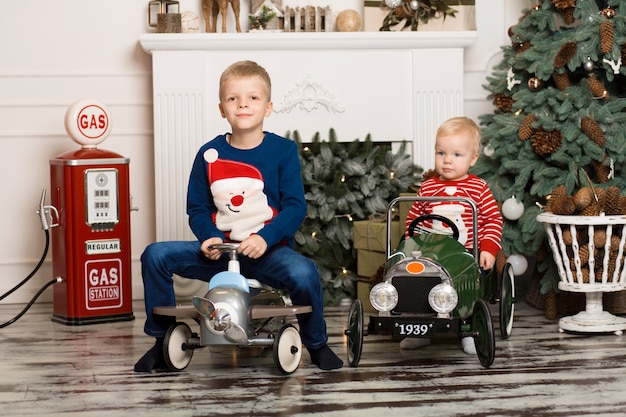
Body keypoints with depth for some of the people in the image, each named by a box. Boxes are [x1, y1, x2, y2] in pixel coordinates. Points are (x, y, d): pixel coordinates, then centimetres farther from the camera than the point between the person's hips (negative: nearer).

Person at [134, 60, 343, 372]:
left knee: (303, 272, -34)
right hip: (219, 251, 3)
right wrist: (210, 238, -14)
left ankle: (317, 345, -6)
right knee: (155, 255, -15)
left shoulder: (283, 150, -2)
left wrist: (266, 238, -23)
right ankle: (162, 340, 3)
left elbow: (295, 206, -8)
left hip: (268, 250, -3)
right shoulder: (209, 155, 3)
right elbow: (197, 208, 7)